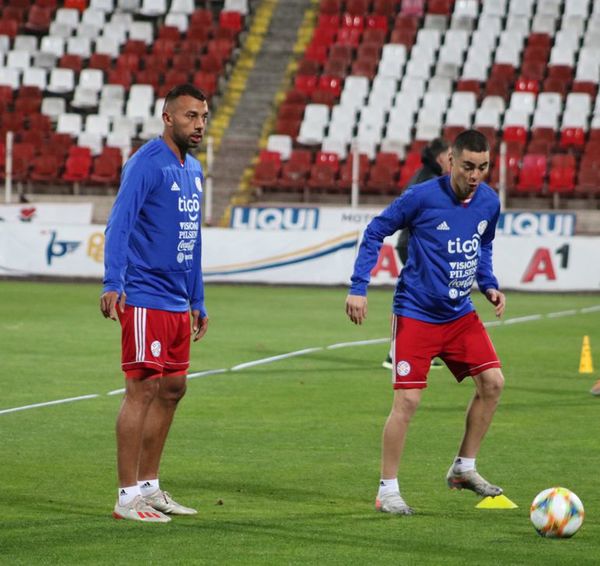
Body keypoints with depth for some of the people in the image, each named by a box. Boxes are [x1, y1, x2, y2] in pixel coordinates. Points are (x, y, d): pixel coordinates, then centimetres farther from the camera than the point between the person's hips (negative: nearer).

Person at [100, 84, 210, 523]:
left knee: (172, 389, 12)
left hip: (178, 302, 9)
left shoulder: (193, 170, 16)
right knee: (143, 388, -8)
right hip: (145, 299, -9)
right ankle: (128, 497, -5)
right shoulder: (146, 164, -11)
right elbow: (119, 224, -21)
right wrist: (112, 283, -32)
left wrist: (198, 301, 23)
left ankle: (149, 487, 21)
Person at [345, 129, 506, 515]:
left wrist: (490, 286, 3)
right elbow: (376, 232, -6)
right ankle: (388, 490, 1)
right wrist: (359, 288, -12)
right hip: (416, 315, -6)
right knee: (408, 400, -10)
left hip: (460, 314, 6)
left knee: (493, 382, -2)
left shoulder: (489, 202, 0)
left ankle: (464, 468, 14)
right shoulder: (423, 197, -16)